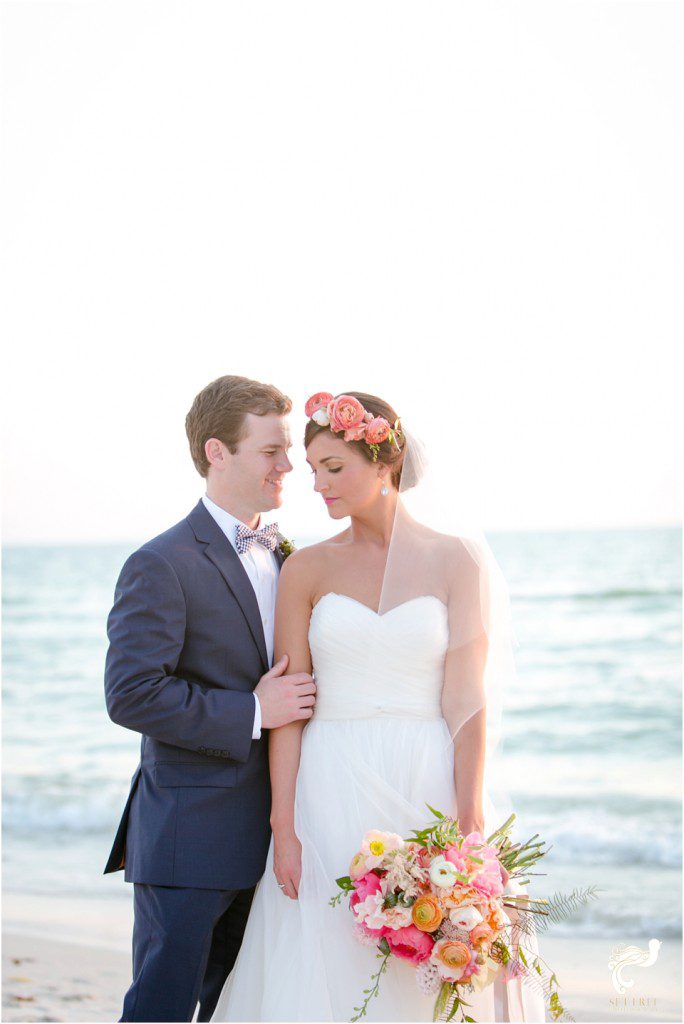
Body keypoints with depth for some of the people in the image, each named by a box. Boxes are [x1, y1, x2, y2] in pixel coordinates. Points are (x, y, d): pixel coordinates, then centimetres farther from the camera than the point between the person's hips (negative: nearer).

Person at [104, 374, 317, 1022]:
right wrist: (252, 713, -19)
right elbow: (131, 695, -21)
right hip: (189, 838, -7)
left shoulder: (282, 556, 13)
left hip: (263, 838, 8)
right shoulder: (162, 566, -13)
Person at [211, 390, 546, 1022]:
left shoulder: (452, 560, 1)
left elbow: (465, 701, -4)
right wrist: (284, 828, -6)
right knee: (325, 973, 0)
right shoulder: (306, 569, 5)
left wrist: (469, 826, -12)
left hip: (429, 789, -1)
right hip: (331, 798, 1)